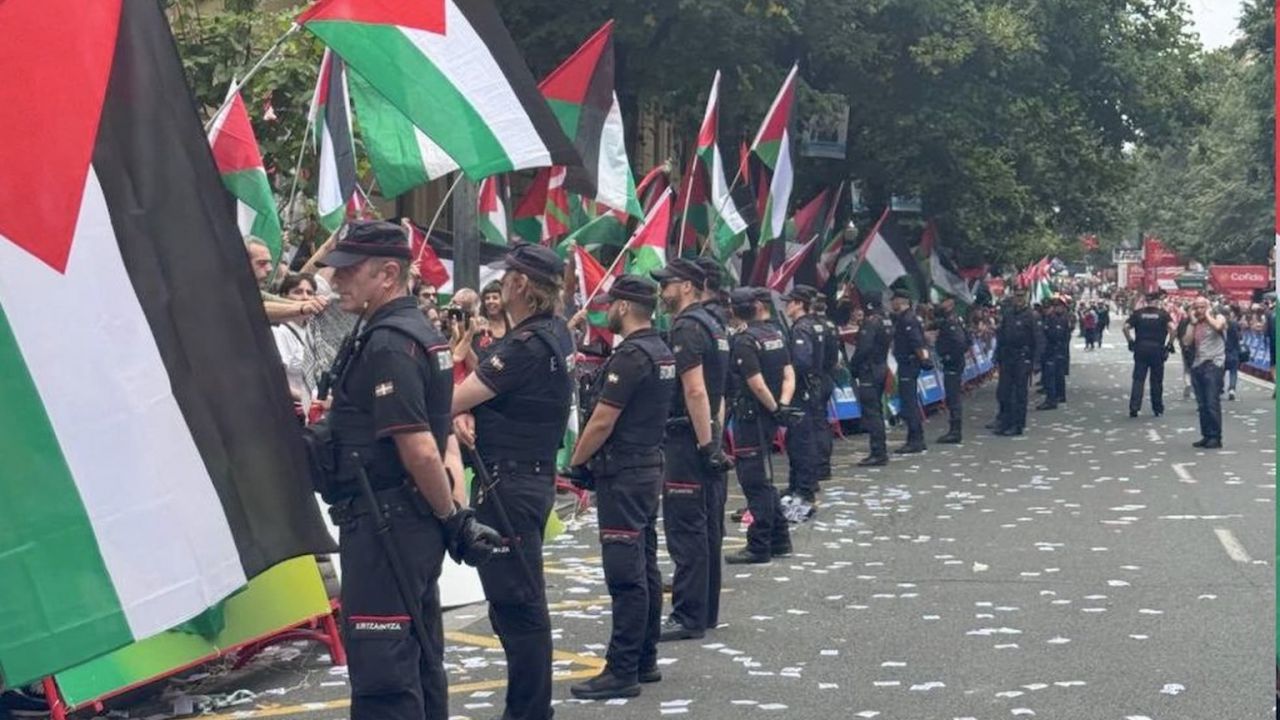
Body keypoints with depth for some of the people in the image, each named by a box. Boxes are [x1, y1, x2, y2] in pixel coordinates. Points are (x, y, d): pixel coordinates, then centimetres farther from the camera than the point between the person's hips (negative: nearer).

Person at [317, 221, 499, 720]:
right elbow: (438, 437, 18)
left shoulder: (386, 345, -17)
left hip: (383, 525, -10)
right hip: (417, 522, 10)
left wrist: (453, 519, -12)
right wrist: (457, 513, 13)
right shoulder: (419, 332, 15)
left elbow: (420, 450, -23)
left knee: (381, 670, -7)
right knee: (420, 660, 16)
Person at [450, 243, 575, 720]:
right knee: (523, 600, 17)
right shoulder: (555, 333, 10)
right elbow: (488, 391, 12)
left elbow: (454, 399, -19)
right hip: (531, 479, 10)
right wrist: (467, 413, -7)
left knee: (515, 602, -6)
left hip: (508, 486, -10)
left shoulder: (528, 345, -20)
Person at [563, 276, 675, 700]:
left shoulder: (631, 355, -18)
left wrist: (576, 462, -5)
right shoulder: (662, 352, 12)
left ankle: (622, 671, -5)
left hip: (622, 474, -10)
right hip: (649, 466, 10)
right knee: (645, 568, 13)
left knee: (625, 574, -8)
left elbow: (602, 422, -19)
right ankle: (645, 661, 20)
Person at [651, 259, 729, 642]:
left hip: (688, 441, -10)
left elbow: (695, 390, -22)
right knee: (707, 528, 13)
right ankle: (706, 611, 20)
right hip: (707, 439, 10)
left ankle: (688, 618, -5)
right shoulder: (713, 325, 18)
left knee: (685, 530, -7)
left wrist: (706, 445, -22)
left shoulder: (686, 327, -14)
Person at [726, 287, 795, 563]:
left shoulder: (744, 341, -16)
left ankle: (759, 546, 0)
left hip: (751, 415, -9)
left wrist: (775, 409, -9)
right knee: (761, 478, 18)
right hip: (767, 417, 9)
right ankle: (779, 539, 23)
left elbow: (757, 384, -20)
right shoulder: (774, 333, 10)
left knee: (754, 480, -4)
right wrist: (783, 405, -3)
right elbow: (789, 375, 7)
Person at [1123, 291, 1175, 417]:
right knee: (1156, 381, 10)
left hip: (1141, 349, 1)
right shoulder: (1162, 313, -1)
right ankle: (1157, 408, 17)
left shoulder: (1138, 313, 4)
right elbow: (1172, 328, -14)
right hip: (1157, 349, -1)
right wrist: (1169, 343, -3)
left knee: (1138, 379, 1)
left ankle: (1134, 407, -8)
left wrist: (1130, 342, 5)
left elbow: (1125, 327, -3)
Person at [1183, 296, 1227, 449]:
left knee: (1212, 403, -11)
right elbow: (1186, 341, 4)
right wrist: (1193, 322, 3)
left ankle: (1215, 437, -8)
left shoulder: (1218, 317, 3)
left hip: (1213, 364, -6)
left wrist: (1207, 315, -5)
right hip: (1197, 365, 6)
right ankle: (1206, 436, 12)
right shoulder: (1194, 324, 18)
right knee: (1202, 405, 6)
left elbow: (1218, 326, -21)